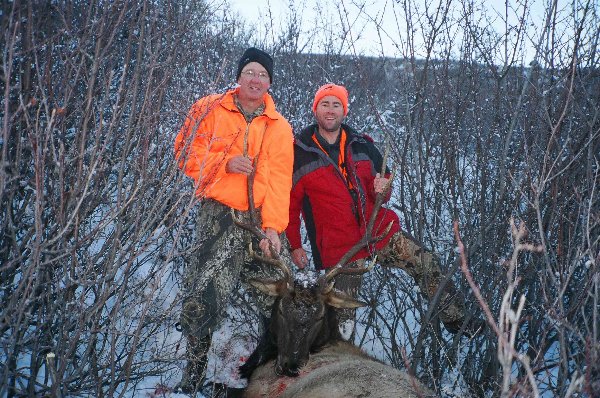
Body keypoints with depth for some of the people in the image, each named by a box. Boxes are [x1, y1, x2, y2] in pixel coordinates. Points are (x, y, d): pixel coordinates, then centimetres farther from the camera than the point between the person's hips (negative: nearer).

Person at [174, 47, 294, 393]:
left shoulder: (279, 128, 10)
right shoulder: (211, 110, 8)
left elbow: (279, 181, 2)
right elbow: (187, 152, 4)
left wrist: (273, 227, -8)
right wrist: (226, 162, -11)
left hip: (256, 218, 2)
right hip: (218, 210, -2)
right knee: (203, 296, -13)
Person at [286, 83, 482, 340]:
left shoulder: (362, 146, 6)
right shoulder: (299, 154, -5)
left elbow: (383, 179, 17)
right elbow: (290, 203, -1)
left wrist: (381, 189, -8)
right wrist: (294, 245, -2)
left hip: (378, 230, 4)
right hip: (339, 246, -3)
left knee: (427, 264, -4)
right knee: (342, 317, -2)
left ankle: (455, 319, 9)